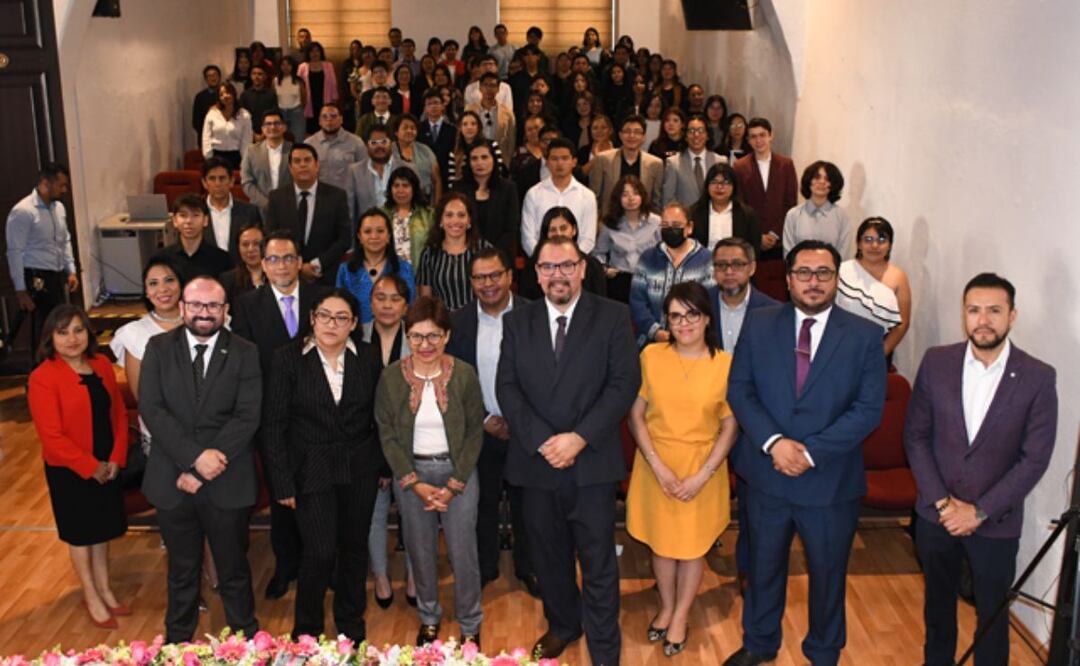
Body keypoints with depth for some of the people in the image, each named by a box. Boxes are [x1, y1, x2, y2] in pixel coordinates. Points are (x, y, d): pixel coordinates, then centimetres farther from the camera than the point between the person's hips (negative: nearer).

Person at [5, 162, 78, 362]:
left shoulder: (59, 207, 7)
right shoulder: (22, 211, -17)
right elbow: (14, 252, -15)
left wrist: (71, 271, 12)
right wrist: (20, 290, -15)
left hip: (58, 275, 8)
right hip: (37, 279, -8)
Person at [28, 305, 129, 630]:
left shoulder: (102, 365, -2)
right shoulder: (43, 378, -19)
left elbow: (119, 412, 2)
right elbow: (51, 436, -20)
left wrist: (116, 458, -7)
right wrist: (90, 468, -17)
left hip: (107, 466, 5)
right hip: (69, 471, -5)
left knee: (102, 528, 19)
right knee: (79, 533, 13)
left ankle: (105, 589, 37)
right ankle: (92, 598, 30)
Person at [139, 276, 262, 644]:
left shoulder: (244, 353, -3)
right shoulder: (159, 348, 1)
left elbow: (247, 417, -11)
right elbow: (151, 409, -9)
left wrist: (198, 472, -16)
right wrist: (195, 456, -21)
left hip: (227, 482, -1)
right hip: (172, 480, 1)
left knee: (234, 569, 13)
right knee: (182, 569, 18)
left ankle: (246, 640, 32)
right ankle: (177, 641, 38)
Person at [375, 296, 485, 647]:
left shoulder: (464, 374, -10)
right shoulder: (392, 377, -8)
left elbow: (475, 432, -5)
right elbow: (387, 434, -4)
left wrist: (454, 485, -10)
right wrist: (416, 484, -10)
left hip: (458, 472, -1)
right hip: (410, 473, 1)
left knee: (463, 553, 3)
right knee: (421, 552, 13)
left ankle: (470, 625, 25)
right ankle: (429, 618, 36)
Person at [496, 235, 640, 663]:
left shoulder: (612, 317, -1)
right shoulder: (517, 322, 7)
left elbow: (624, 383, -7)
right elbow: (506, 388, 1)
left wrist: (579, 438, -16)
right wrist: (540, 441, -12)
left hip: (592, 463, -3)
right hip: (535, 462, 3)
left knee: (598, 563, 5)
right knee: (548, 556, 17)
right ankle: (562, 624, 40)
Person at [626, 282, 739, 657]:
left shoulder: (725, 364, -10)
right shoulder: (651, 356, -8)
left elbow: (730, 426, -7)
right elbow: (636, 415, -5)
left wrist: (702, 476, -13)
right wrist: (658, 466, -13)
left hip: (702, 467, -1)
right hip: (656, 465, 1)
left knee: (692, 545, 13)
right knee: (661, 542, 16)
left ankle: (681, 617, 35)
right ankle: (666, 608, 39)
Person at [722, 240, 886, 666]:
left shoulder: (865, 336, -6)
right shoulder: (758, 325, -2)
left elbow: (869, 408, -11)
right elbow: (739, 389, -3)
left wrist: (810, 452, -19)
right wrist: (773, 441, -18)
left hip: (831, 481, -1)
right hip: (766, 474, 1)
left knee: (828, 575, 17)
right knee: (763, 567, 20)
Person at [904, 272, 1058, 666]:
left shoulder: (1038, 378, -12)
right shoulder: (936, 363, -6)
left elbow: (1035, 458, -11)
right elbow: (915, 436, -3)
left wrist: (979, 511, -15)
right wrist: (942, 501, -11)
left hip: (996, 523, -2)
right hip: (935, 514, 2)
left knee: (992, 614, 13)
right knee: (937, 603, 21)